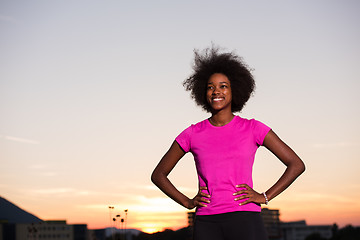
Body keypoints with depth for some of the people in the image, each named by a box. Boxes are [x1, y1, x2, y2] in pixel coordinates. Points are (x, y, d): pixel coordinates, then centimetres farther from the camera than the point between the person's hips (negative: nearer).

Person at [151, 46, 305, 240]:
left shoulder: (253, 129, 5)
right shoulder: (192, 134, 9)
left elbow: (296, 164, 6)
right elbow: (158, 175, 17)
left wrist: (264, 197, -2)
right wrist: (188, 202, 5)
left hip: (245, 220, -2)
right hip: (206, 224, 2)